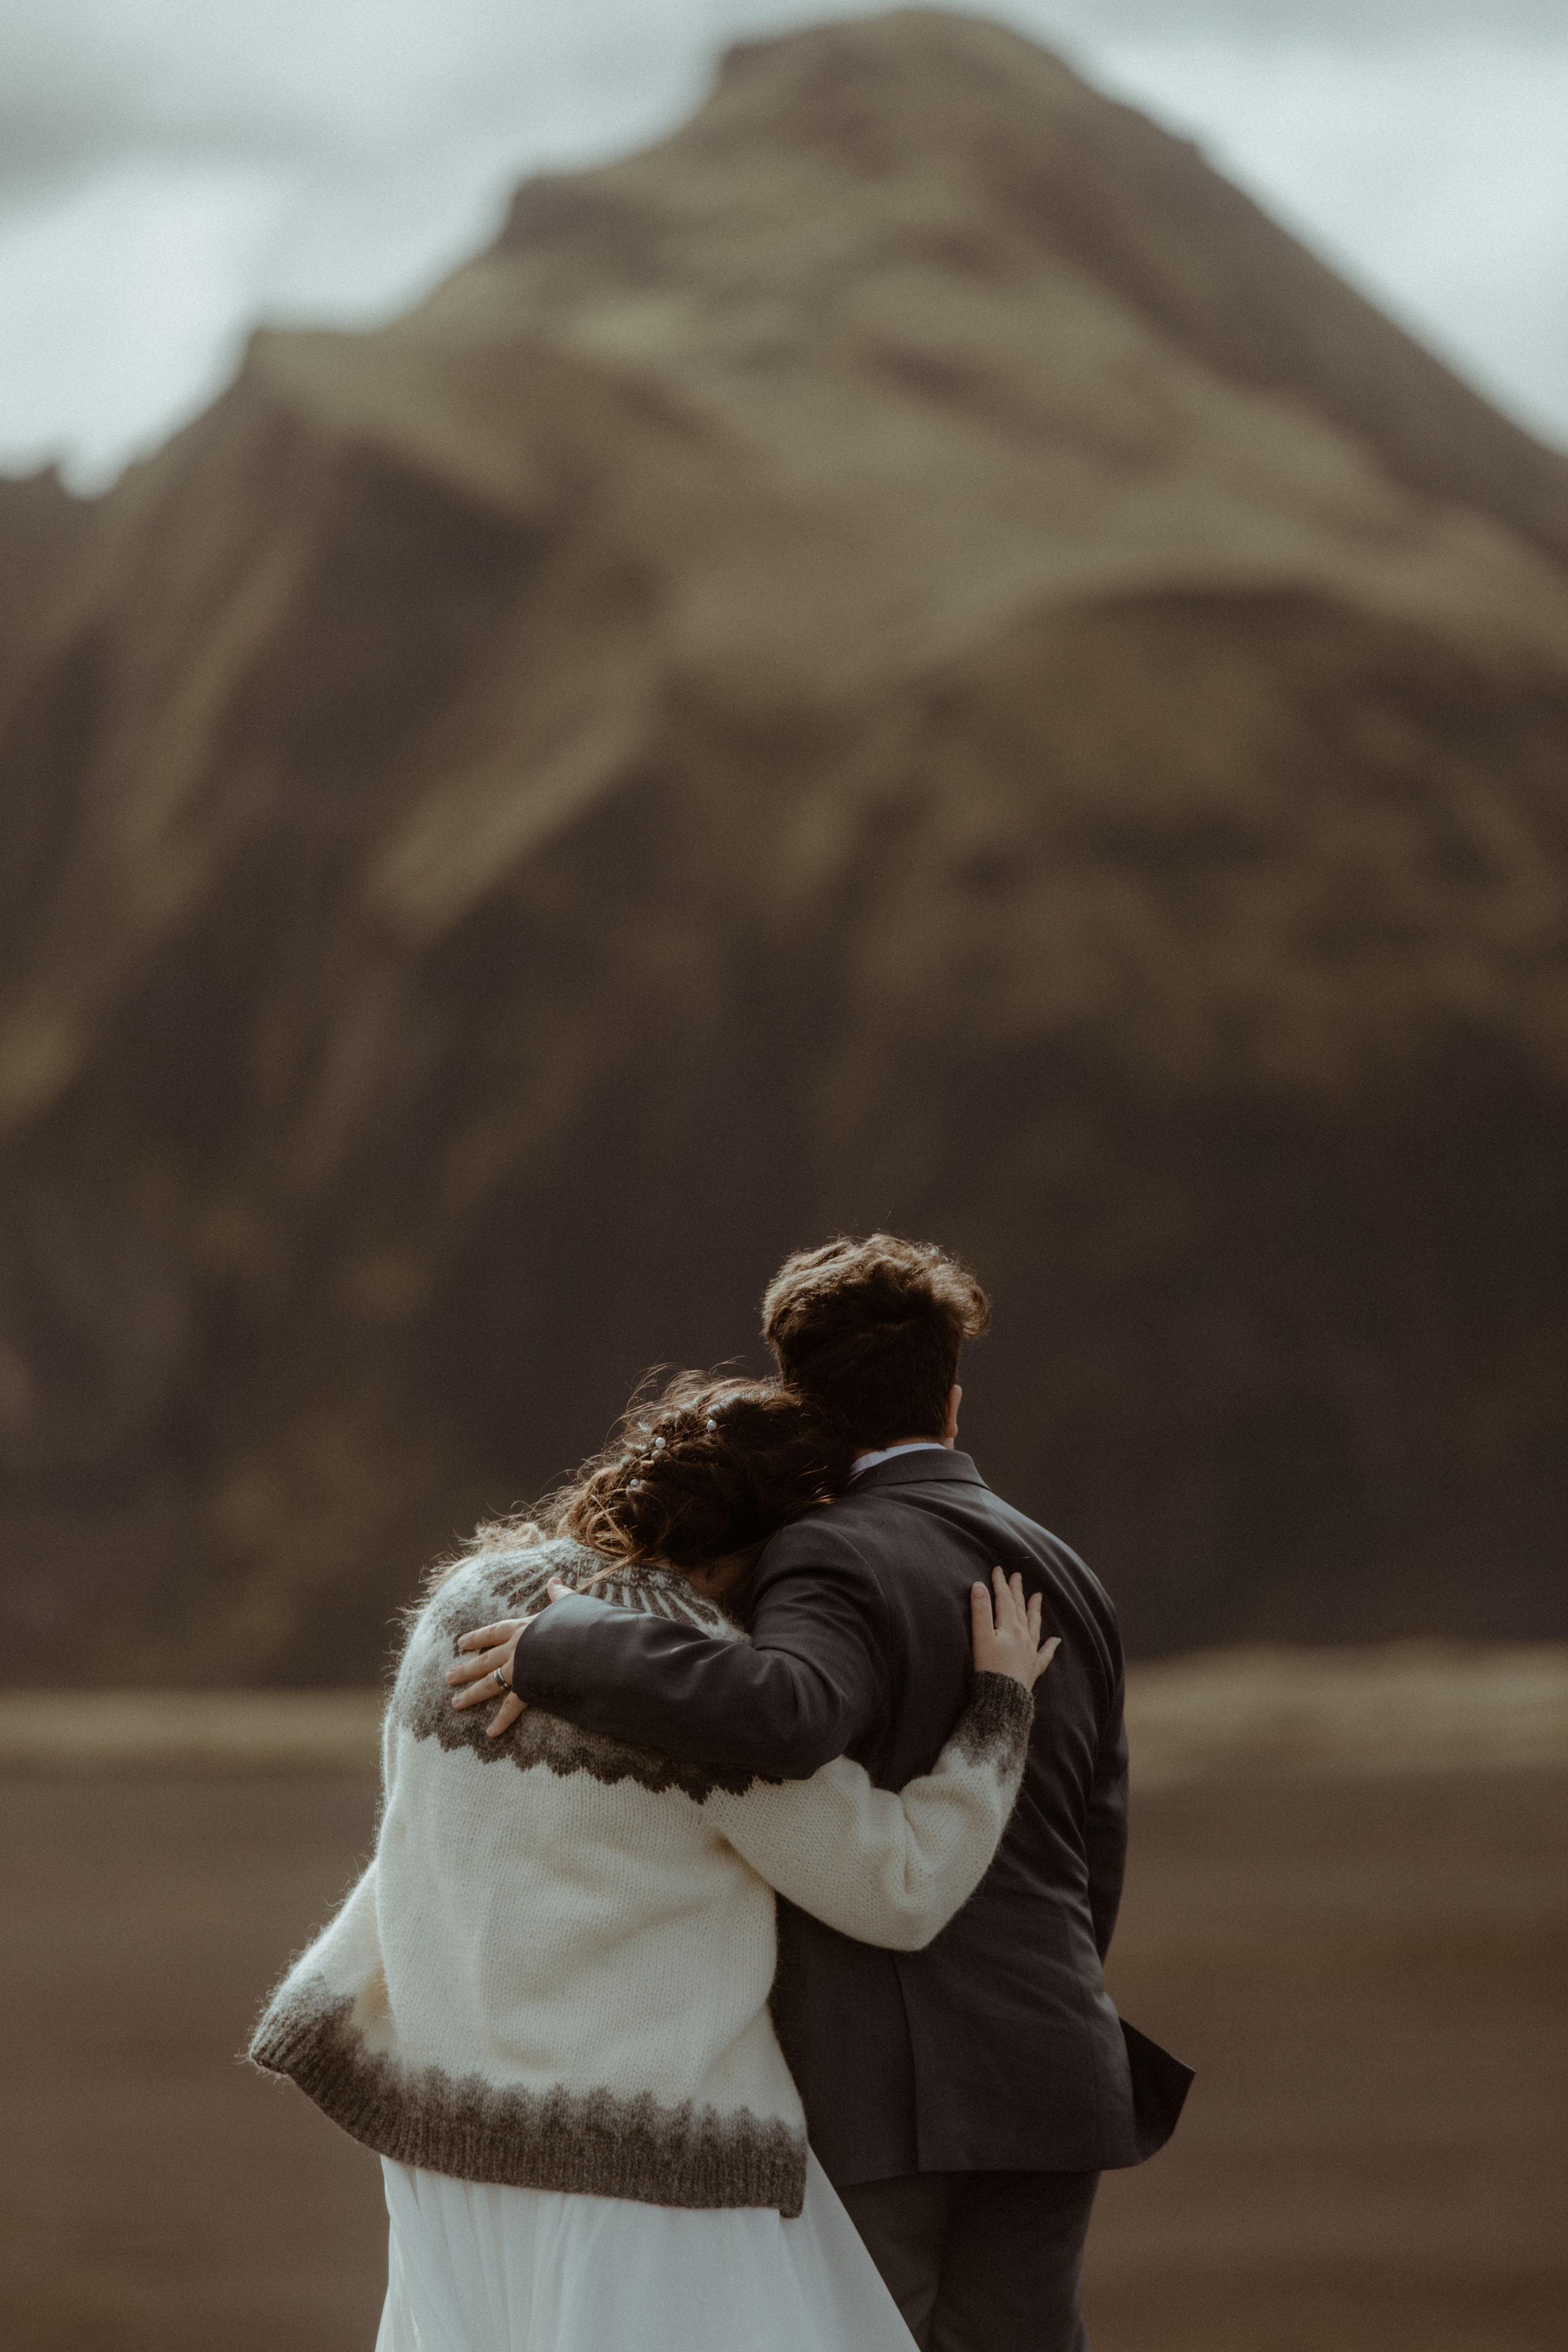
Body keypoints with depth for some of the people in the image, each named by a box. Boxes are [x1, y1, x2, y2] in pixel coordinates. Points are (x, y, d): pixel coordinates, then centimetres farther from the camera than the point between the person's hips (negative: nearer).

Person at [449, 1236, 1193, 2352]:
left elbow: (783, 1715, -34)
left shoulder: (837, 1562, -10)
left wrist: (566, 1647, -21)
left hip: (869, 2091, -6)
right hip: (1044, 2085, 6)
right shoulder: (1064, 1578, 12)